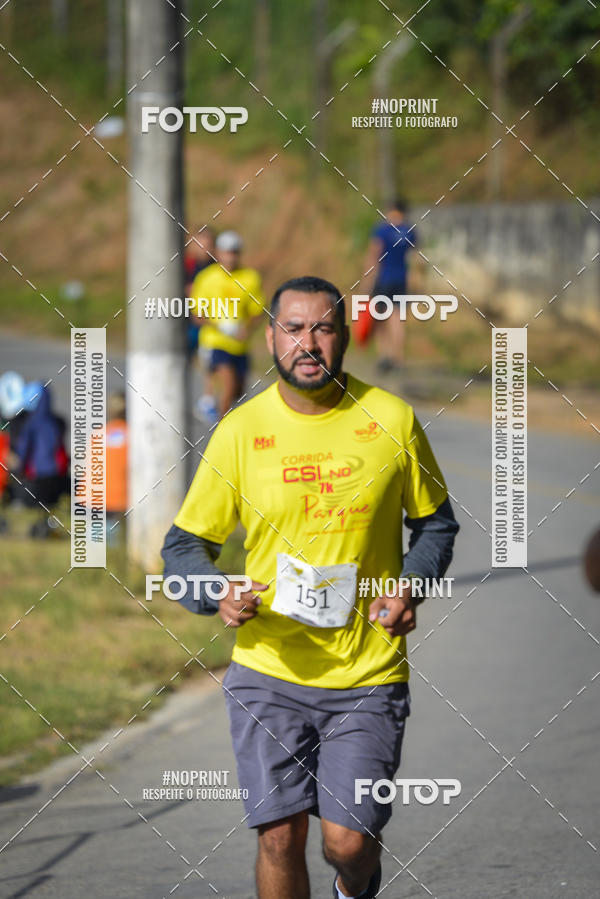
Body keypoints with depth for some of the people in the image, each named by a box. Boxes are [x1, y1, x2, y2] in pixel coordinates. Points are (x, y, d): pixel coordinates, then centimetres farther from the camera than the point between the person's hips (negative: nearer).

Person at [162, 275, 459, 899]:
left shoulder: (392, 420, -2)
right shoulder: (239, 432, -2)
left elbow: (436, 524, 12)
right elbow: (185, 544, 6)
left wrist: (412, 589, -7)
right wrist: (217, 595, -15)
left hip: (368, 673, 0)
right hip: (268, 669, 0)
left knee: (348, 841, -3)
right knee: (279, 835, -5)